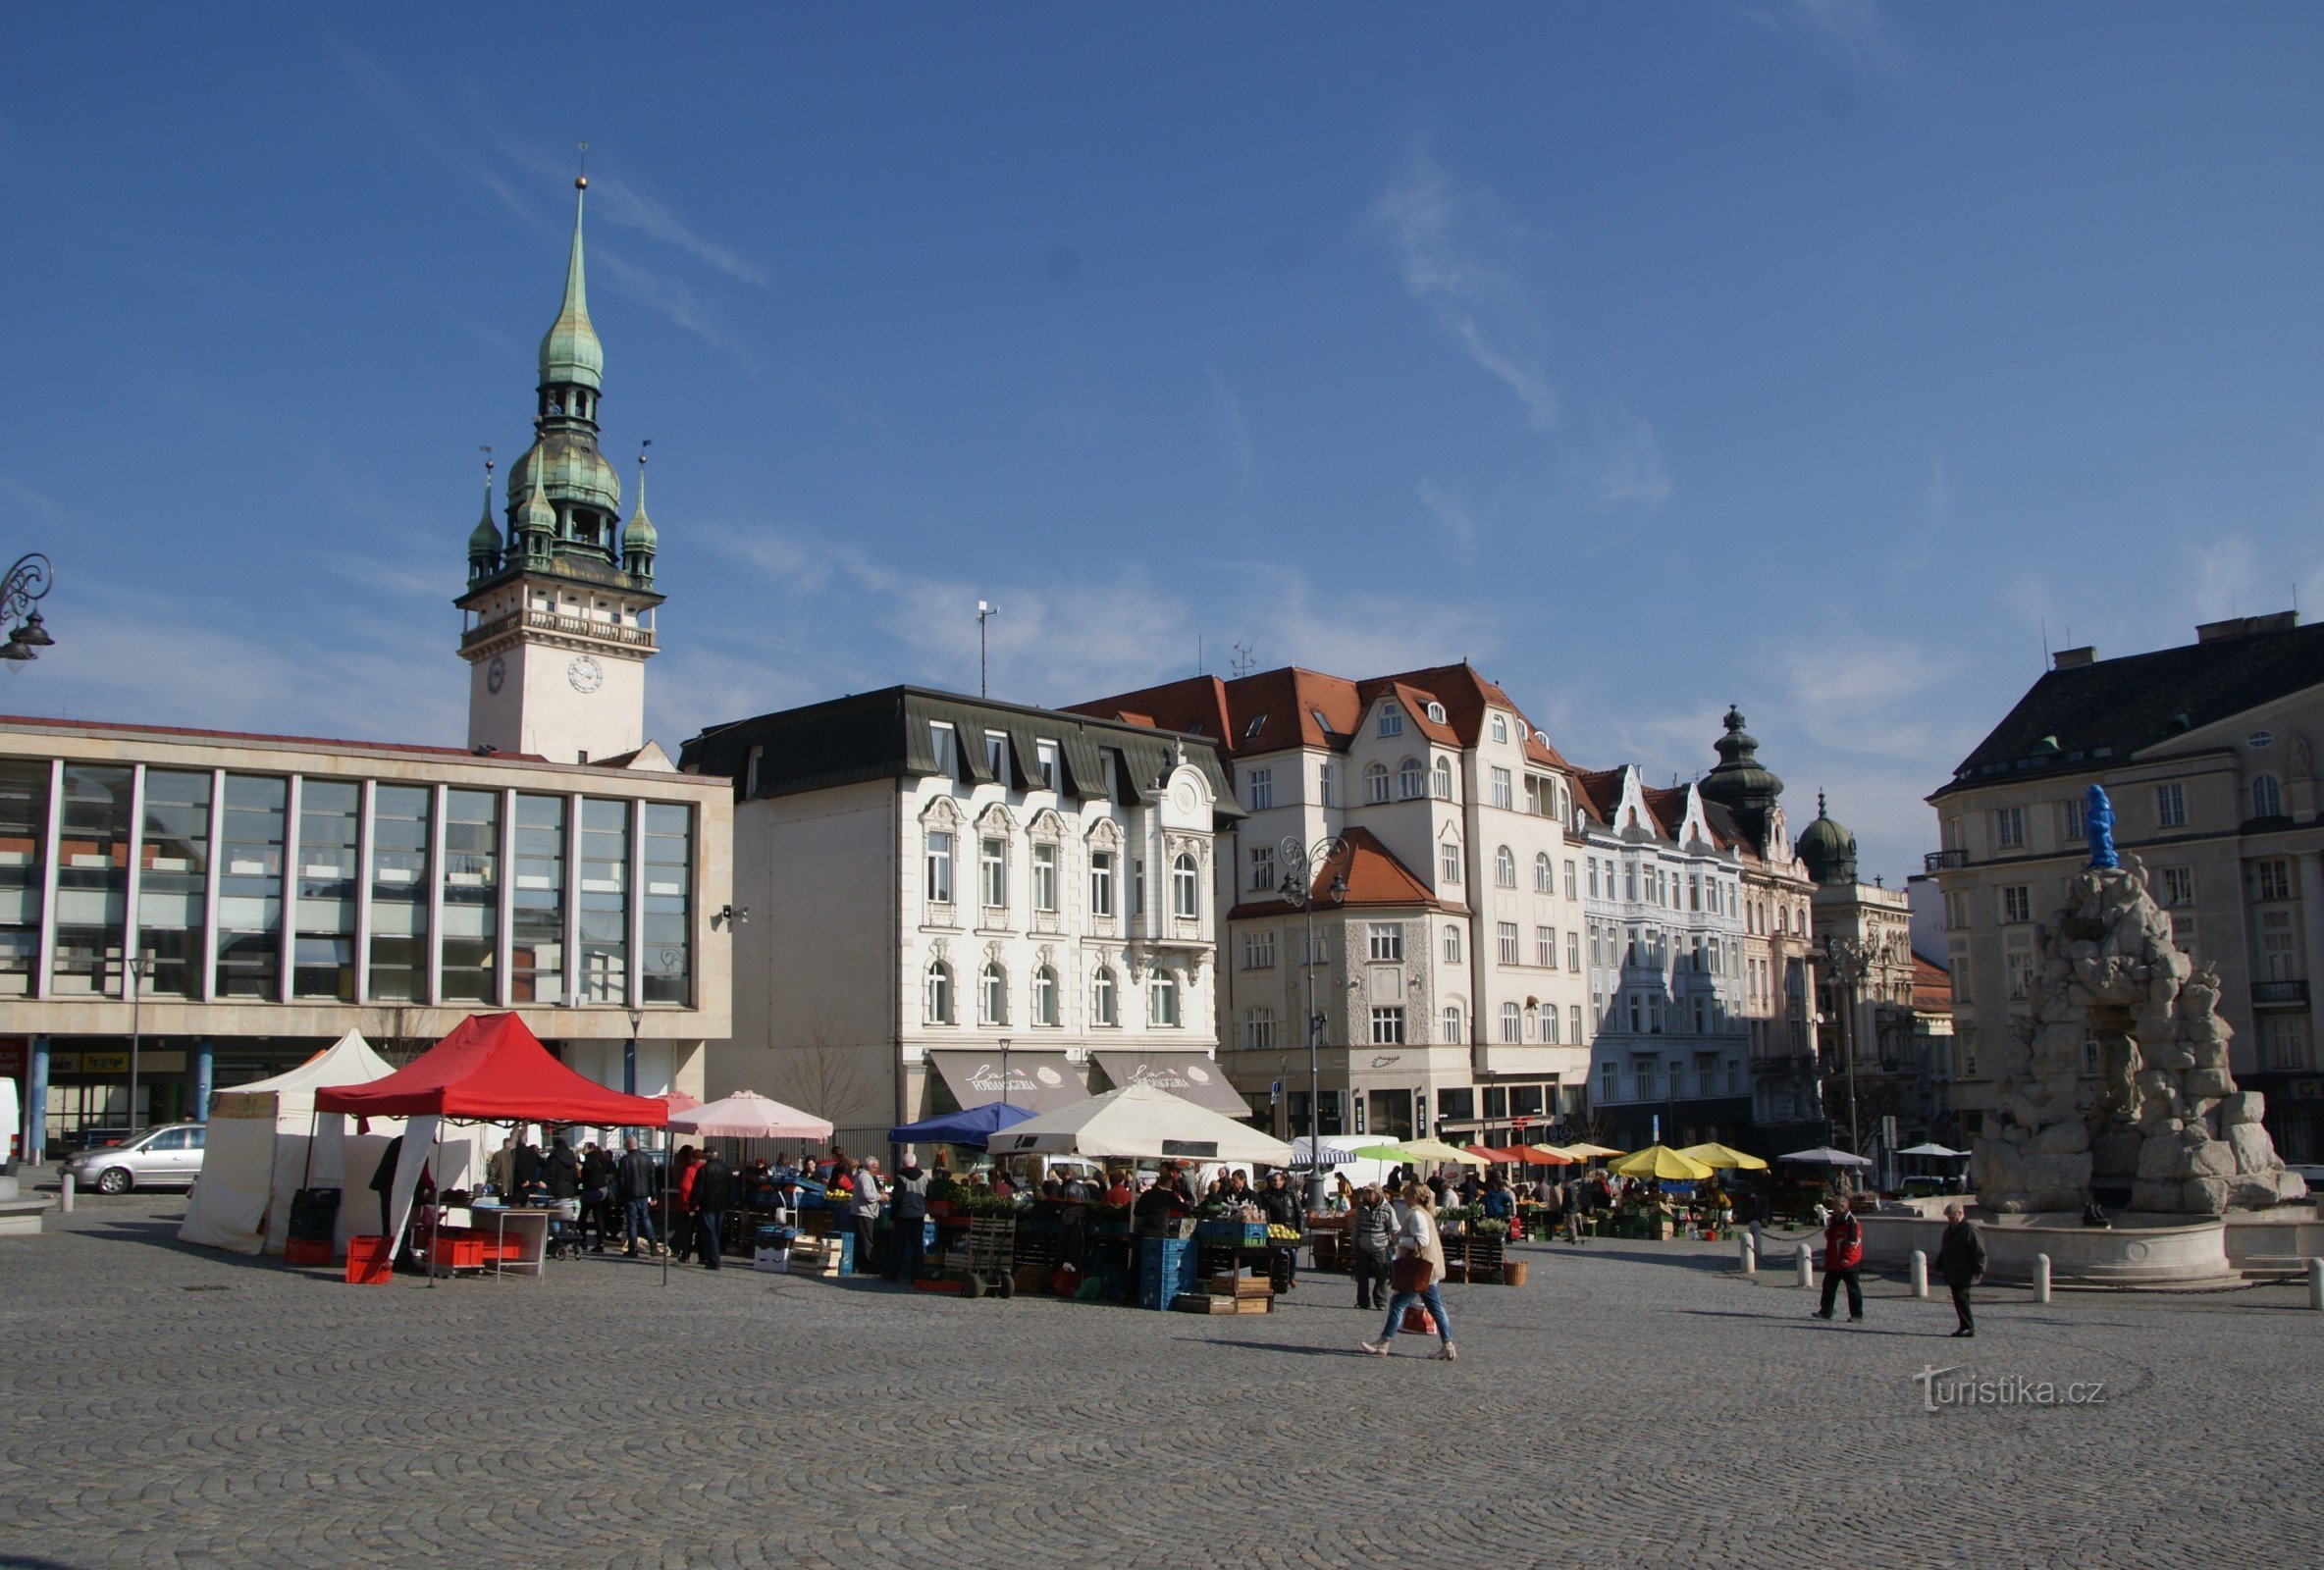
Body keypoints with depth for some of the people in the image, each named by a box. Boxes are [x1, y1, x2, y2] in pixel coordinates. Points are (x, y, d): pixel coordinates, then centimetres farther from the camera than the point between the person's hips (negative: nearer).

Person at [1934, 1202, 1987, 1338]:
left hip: (1964, 1275, -9)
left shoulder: (1970, 1229, -10)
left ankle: (1969, 1327, -7)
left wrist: (1978, 1271, -19)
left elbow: (1979, 1252, -14)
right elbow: (1943, 1251, 28)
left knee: (1961, 1298, -12)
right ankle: (1965, 1327, 13)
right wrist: (1939, 1267, 25)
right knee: (1958, 1300, 8)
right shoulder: (1949, 1230, 18)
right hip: (1952, 1274, 9)